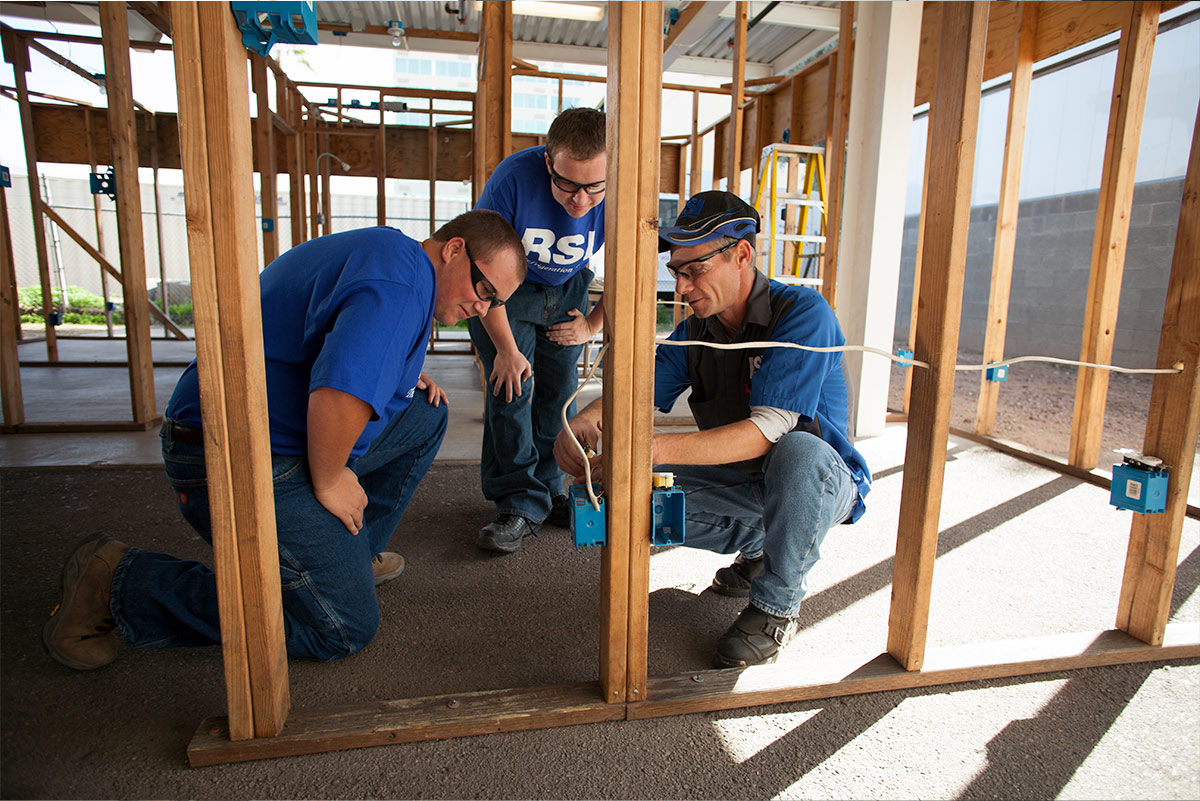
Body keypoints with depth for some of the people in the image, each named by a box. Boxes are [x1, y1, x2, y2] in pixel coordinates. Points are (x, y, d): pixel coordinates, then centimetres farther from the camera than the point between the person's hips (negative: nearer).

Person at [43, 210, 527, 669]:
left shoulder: (383, 252, 14)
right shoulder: (401, 283, -21)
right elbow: (338, 399, -35)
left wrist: (402, 378, 13)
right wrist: (328, 482, -17)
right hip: (242, 469, -11)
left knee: (426, 412, 12)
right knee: (344, 629, -5)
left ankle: (351, 552, 20)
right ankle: (120, 583, -1)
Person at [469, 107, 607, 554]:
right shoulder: (513, 179, -34)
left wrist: (593, 325, -6)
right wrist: (506, 349, -20)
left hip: (567, 289, 3)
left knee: (559, 390, -1)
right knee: (512, 387, -13)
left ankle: (547, 490, 16)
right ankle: (520, 505, -6)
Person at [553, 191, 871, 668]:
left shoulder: (802, 313, -23)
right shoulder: (694, 332, -2)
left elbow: (766, 430, -34)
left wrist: (659, 448, -45)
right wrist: (587, 418, -33)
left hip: (825, 481, -6)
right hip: (745, 484, 6)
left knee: (799, 452, -40)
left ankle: (776, 604, -14)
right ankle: (759, 549, 12)